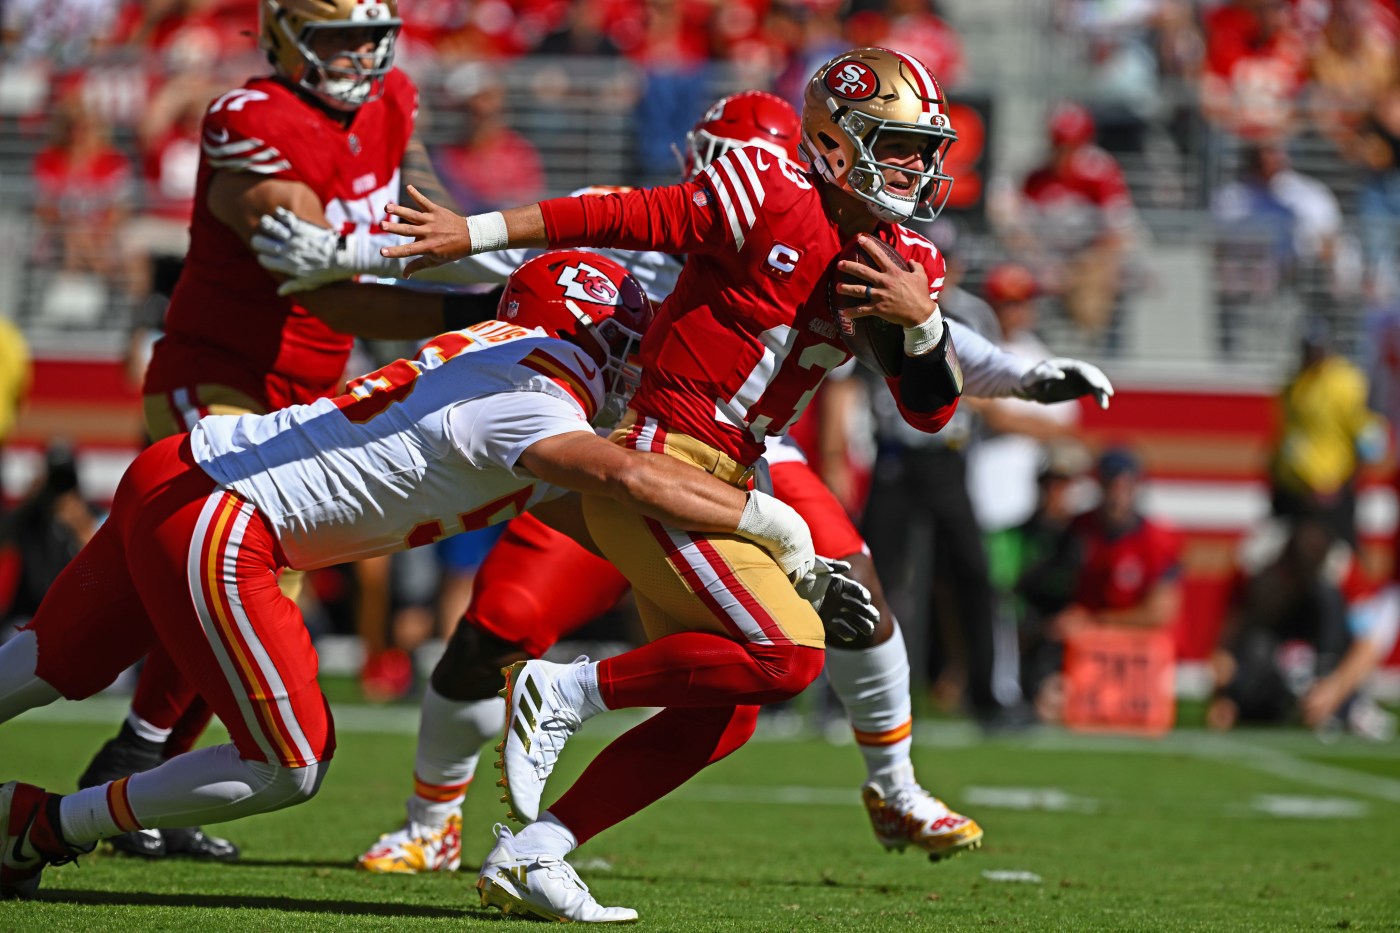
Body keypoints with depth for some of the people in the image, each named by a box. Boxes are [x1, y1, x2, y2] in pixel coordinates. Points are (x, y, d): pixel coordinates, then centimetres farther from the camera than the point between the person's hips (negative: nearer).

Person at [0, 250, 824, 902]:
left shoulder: (497, 365, 15)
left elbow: (596, 512, 20)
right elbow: (629, 477, -33)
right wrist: (765, 519, -22)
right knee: (288, 769, 0)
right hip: (213, 526, -9)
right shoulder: (531, 404, -14)